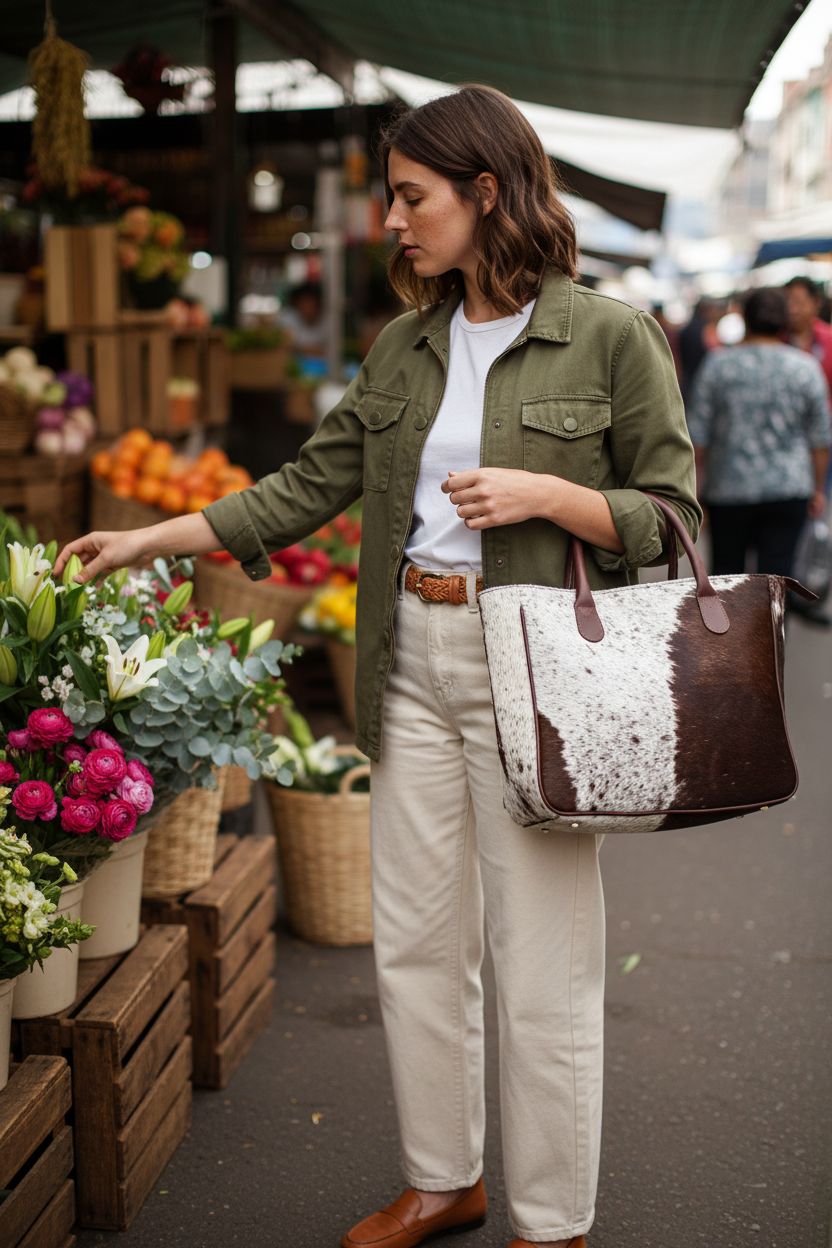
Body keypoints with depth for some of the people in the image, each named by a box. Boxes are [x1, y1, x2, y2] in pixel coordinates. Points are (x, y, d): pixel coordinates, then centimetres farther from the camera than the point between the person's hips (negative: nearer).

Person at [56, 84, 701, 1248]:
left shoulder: (611, 338, -6)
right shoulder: (403, 347, 11)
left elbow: (671, 516, -4)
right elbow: (311, 485, 12)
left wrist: (541, 493, -19)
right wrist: (151, 537, 9)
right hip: (412, 661, 6)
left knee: (544, 965, 2)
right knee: (414, 942, 13)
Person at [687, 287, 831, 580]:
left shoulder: (716, 365, -1)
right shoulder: (806, 368, 0)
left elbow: (698, 436, -1)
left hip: (727, 489, 0)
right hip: (788, 489, 0)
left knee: (727, 569, 13)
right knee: (776, 571, -1)